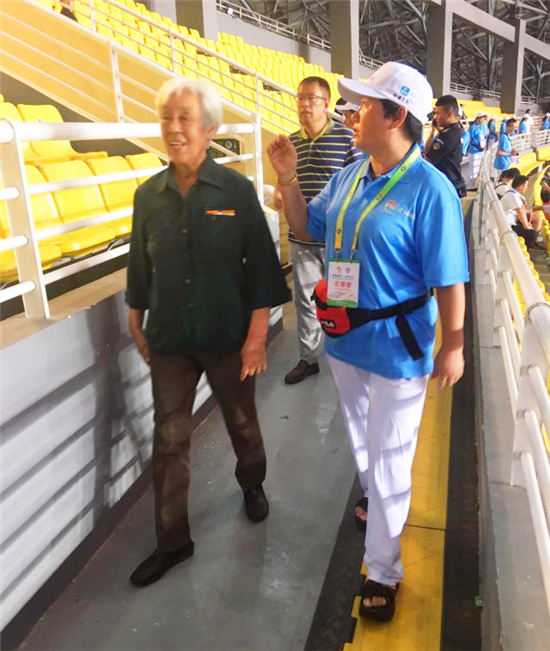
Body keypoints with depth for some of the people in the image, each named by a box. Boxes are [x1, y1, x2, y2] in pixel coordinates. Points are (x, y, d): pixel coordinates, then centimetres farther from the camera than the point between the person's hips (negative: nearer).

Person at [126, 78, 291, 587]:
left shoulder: (236, 190, -9)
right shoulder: (149, 195, 0)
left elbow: (260, 266, -9)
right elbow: (140, 266, 8)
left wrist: (257, 335, -12)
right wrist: (136, 324, 12)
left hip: (228, 337, -2)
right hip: (169, 340, 3)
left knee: (242, 422, 18)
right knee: (169, 439, 8)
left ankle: (252, 484, 49)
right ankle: (172, 540, 26)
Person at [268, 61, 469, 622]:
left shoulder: (429, 190, -19)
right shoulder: (348, 177, 2)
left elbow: (450, 282, -16)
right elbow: (306, 228, 13)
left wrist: (452, 349, -12)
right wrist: (287, 179, -1)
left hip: (397, 349, -7)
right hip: (345, 341, 7)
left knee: (387, 461, 7)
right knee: (362, 444, 26)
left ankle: (382, 571, 28)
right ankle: (380, 506, 56)